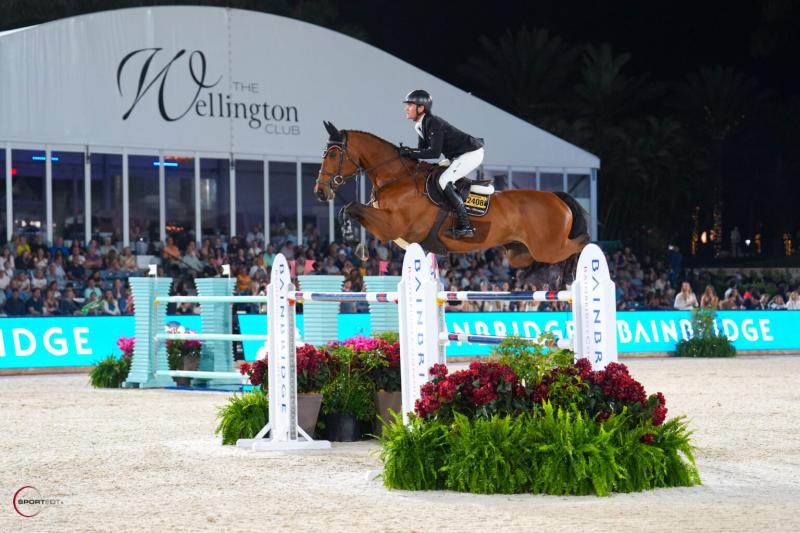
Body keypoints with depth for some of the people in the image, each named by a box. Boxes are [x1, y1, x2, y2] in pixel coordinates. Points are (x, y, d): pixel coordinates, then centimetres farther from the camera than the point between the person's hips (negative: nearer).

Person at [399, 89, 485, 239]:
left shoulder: (433, 123, -23)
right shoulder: (420, 125, 7)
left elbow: (434, 152, -28)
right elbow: (423, 149, 9)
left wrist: (411, 152, -25)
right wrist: (408, 152, -9)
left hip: (472, 153, -11)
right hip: (457, 156, 11)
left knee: (444, 181, -20)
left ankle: (465, 227, -21)